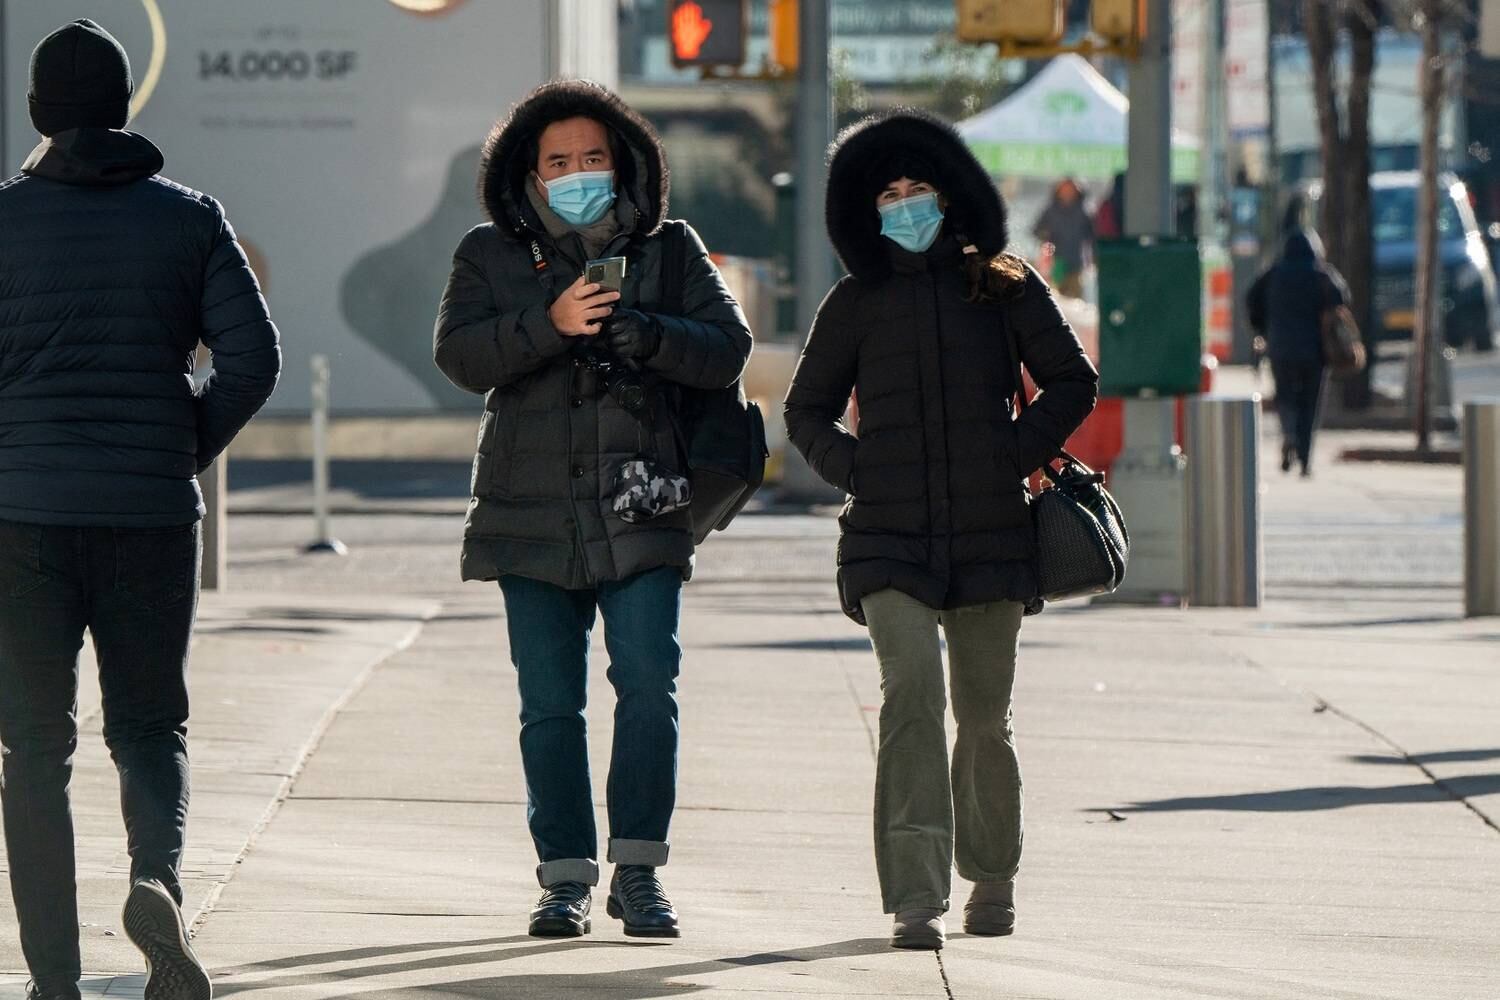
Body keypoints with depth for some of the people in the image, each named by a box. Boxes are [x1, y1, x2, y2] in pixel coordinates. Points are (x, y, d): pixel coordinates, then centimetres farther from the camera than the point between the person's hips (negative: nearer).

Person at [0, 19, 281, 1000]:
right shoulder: (189, 219, 3)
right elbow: (253, 359, -3)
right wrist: (187, 451, 10)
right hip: (153, 515, 1)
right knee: (150, 728, 14)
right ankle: (159, 878, -17)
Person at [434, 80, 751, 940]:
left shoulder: (668, 249, 9)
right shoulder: (492, 255, 9)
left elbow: (728, 349, 0)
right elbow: (460, 355, -5)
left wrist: (644, 334, -18)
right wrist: (549, 323, -21)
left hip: (640, 509, -1)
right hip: (532, 516, 1)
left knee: (649, 684, -12)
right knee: (550, 707, 2)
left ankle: (639, 868, -5)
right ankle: (566, 875, 10)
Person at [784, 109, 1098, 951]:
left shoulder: (1004, 287, 7)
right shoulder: (857, 304, 9)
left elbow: (1073, 382, 10)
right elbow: (807, 411, 19)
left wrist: (1015, 457, -2)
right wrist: (855, 471, 2)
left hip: (990, 533, 1)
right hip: (890, 536, -1)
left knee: (985, 716, 8)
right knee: (912, 696, -18)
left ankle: (992, 877, 32)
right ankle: (916, 899, -22)